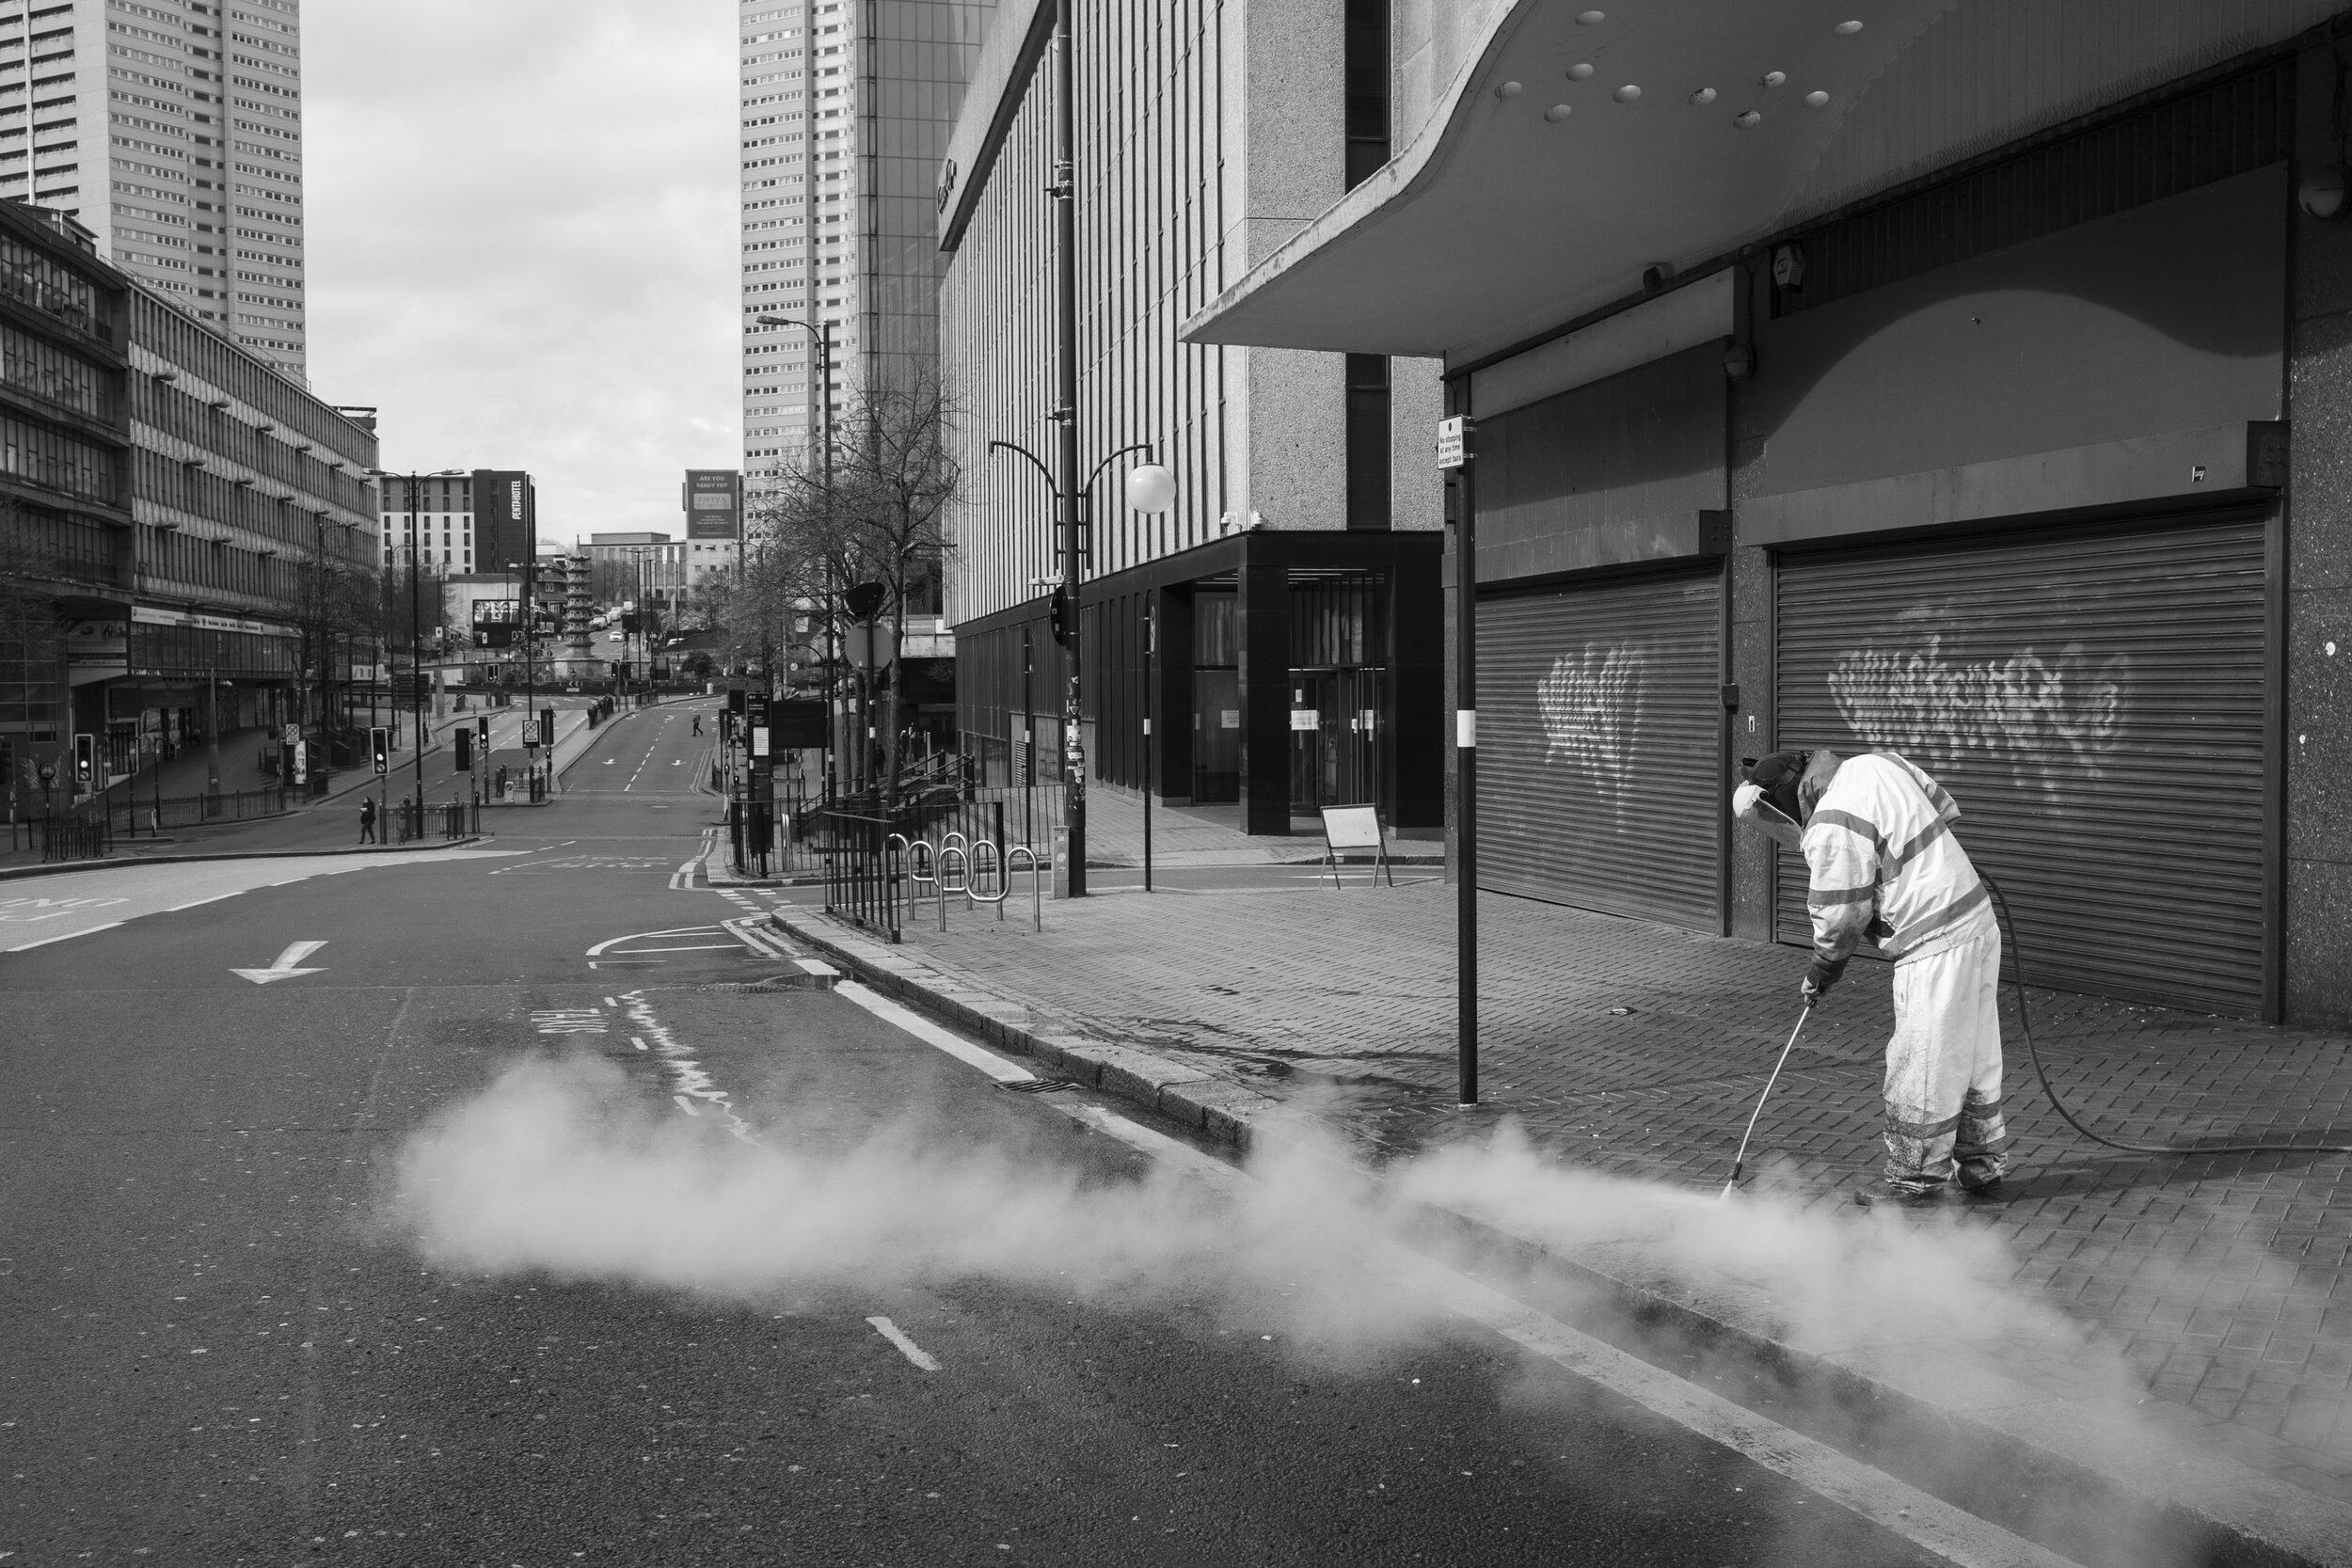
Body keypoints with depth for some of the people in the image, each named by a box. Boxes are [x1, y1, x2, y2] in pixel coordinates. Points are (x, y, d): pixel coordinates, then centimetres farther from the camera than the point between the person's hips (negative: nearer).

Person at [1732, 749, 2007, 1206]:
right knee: (1974, 1061, 18)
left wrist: (1819, 975, 4)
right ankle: (1983, 1168, 29)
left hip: (1934, 948, -10)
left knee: (1920, 1074, 2)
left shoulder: (1833, 827, -20)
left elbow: (1840, 921, -13)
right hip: (1978, 922, 10)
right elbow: (1945, 808, 17)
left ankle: (1916, 1181, 13)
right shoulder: (1877, 763, 5)